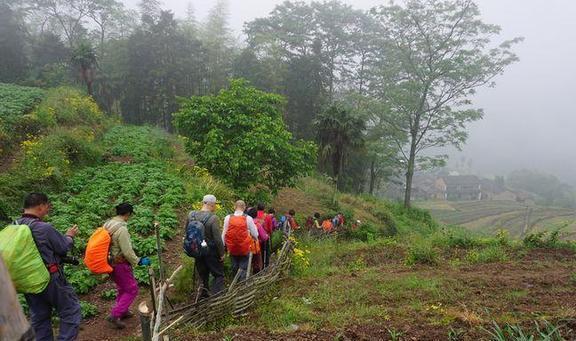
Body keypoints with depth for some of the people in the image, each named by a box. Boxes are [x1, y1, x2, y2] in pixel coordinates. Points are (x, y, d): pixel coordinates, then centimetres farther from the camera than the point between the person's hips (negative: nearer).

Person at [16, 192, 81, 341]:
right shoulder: (44, 228, -23)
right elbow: (64, 248, -11)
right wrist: (69, 236, 9)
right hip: (50, 279, -7)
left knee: (39, 318, 19)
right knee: (71, 312, 6)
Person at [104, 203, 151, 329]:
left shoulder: (107, 224, 1)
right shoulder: (121, 229, -26)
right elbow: (127, 251, -23)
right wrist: (138, 261, -10)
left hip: (110, 262, 9)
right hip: (120, 264, -9)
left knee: (122, 288, 25)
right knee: (132, 290, 3)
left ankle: (123, 311, 37)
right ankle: (114, 315, 2)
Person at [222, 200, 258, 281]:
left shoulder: (228, 218, -5)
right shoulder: (248, 218, -10)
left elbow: (224, 233, 0)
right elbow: (255, 234, -4)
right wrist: (256, 239, 19)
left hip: (232, 247, 3)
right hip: (244, 247, -3)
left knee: (234, 266, 20)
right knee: (243, 267, 9)